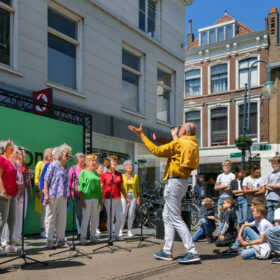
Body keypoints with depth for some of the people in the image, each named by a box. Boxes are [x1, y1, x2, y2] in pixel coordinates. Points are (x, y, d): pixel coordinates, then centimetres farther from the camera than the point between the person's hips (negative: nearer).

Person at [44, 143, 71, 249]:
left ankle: (61, 239, 18)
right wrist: (46, 194, -14)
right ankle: (49, 240, 9)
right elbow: (46, 180, -8)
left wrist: (68, 193, 18)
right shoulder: (53, 165, -5)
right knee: (51, 218, 2)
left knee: (62, 218, 9)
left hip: (63, 196, 6)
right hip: (53, 195, -6)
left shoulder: (66, 168, 15)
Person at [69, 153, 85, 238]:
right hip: (77, 195, -3)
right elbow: (69, 181, 0)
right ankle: (79, 232, 12)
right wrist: (72, 189, -14)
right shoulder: (73, 169, 3)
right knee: (79, 214, 3)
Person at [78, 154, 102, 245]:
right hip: (87, 198, -6)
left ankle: (93, 236, 18)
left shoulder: (96, 173, 17)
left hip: (96, 198, 6)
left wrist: (100, 199, 14)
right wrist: (82, 200, -14)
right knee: (86, 217, -5)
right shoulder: (83, 172, -1)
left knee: (95, 218, 7)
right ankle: (83, 237, 4)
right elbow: (80, 187, -7)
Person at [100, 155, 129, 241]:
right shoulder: (104, 175, -1)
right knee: (110, 218, 0)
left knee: (120, 217, 0)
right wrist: (101, 200, -6)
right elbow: (101, 188, -1)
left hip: (118, 198, 4)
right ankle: (110, 236, 13)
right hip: (108, 199, -4)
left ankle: (116, 235, 13)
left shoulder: (119, 174, 12)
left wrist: (126, 197, 13)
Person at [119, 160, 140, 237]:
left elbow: (137, 188, 10)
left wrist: (138, 198, 3)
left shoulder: (135, 176, 9)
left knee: (131, 214, 1)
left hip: (133, 197, 2)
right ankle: (120, 230, 5)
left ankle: (129, 231, 9)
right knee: (123, 214, -8)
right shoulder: (122, 176, 4)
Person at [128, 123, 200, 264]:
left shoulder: (179, 143, -14)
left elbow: (157, 151, -15)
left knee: (176, 219, -7)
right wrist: (175, 137, 46)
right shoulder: (193, 144, 11)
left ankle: (192, 252, -7)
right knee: (167, 216, 15)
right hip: (182, 182, 9)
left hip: (174, 182, -9)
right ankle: (167, 252, 19)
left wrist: (141, 135, -8)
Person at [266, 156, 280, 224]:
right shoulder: (271, 174, 16)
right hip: (269, 199, 6)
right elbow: (266, 186, 15)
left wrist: (269, 185, 4)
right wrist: (273, 187, -5)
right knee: (269, 219, 7)